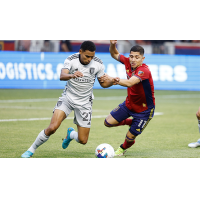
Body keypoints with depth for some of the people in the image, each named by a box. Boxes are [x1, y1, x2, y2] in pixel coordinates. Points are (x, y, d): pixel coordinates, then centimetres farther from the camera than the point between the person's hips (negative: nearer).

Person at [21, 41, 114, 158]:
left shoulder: (98, 64, -9)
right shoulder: (71, 60, -16)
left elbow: (104, 83, 2)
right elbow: (62, 76, -33)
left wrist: (113, 81, -20)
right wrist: (72, 75, -55)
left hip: (84, 103, 2)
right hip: (68, 98, -2)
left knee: (83, 140, -1)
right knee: (52, 127, -22)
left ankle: (71, 134, 36)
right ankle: (31, 150, -2)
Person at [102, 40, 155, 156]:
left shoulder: (144, 71, -32)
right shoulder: (128, 62, -10)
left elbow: (129, 83, -48)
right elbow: (114, 55, 9)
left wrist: (113, 79, -64)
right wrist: (113, 45, -15)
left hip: (144, 109, -7)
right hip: (129, 103, 7)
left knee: (130, 137, -3)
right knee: (108, 122, 2)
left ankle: (123, 148, 33)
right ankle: (131, 122, 28)